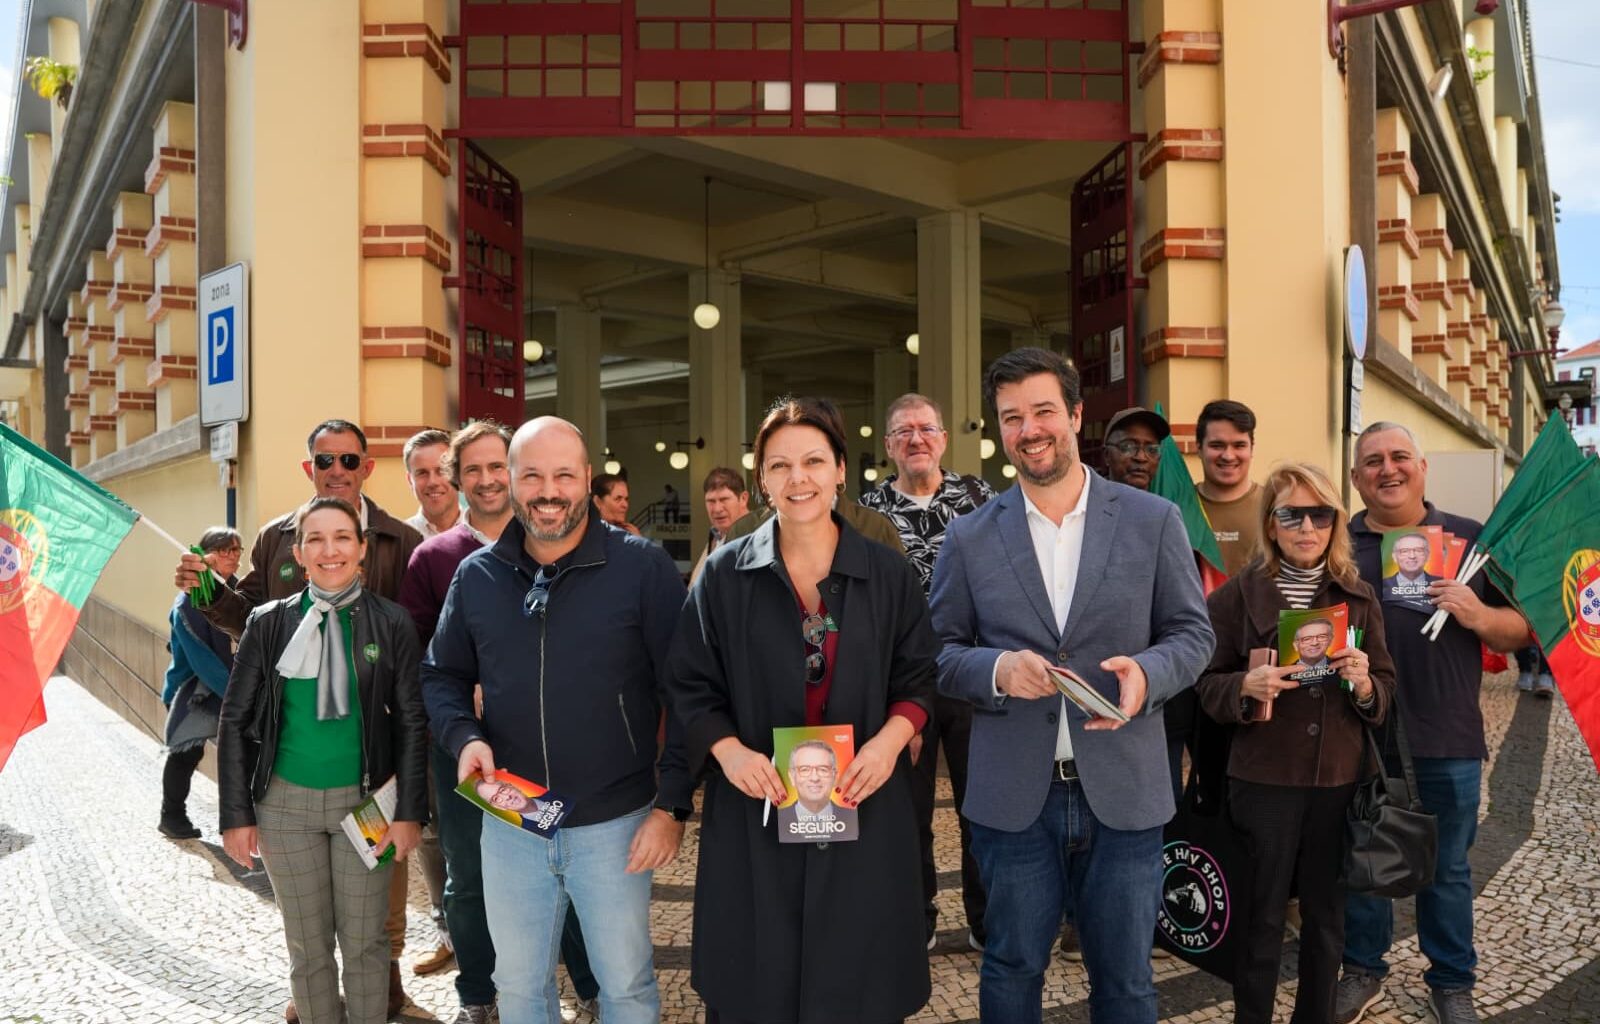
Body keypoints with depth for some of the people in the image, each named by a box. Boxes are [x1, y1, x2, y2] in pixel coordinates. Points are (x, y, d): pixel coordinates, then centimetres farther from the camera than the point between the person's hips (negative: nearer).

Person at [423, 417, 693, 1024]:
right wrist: (464, 736, -9)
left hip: (615, 824, -3)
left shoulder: (643, 568, -11)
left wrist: (673, 804, -13)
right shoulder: (476, 575, 1)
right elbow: (442, 675, 12)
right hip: (509, 825, 3)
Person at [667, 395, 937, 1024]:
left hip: (863, 811, 1)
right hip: (754, 813, 0)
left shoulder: (889, 574, 2)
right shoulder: (725, 575, 0)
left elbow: (918, 679, 6)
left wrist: (890, 739, -12)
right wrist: (728, 751, -14)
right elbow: (692, 688, 2)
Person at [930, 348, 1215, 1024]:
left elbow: (1192, 633, 3)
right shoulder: (969, 539, 2)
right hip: (1013, 797, 0)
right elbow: (941, 651, 4)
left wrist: (1147, 672, -18)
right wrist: (996, 670, -18)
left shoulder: (1154, 522, 1)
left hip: (1124, 792, 0)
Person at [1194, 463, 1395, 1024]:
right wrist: (1245, 686, -21)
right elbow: (1206, 682, -2)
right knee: (1261, 916, 7)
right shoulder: (1236, 594, -5)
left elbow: (1386, 687, 8)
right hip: (1264, 779, -3)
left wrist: (1365, 685, -14)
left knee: (1327, 914, 14)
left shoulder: (1359, 596, 5)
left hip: (1340, 778, 3)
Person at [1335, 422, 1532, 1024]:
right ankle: (1363, 972, 31)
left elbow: (1520, 631, 4)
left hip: (1447, 740, 0)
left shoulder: (1471, 539, 3)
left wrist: (1479, 616, -16)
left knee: (1446, 869, 13)